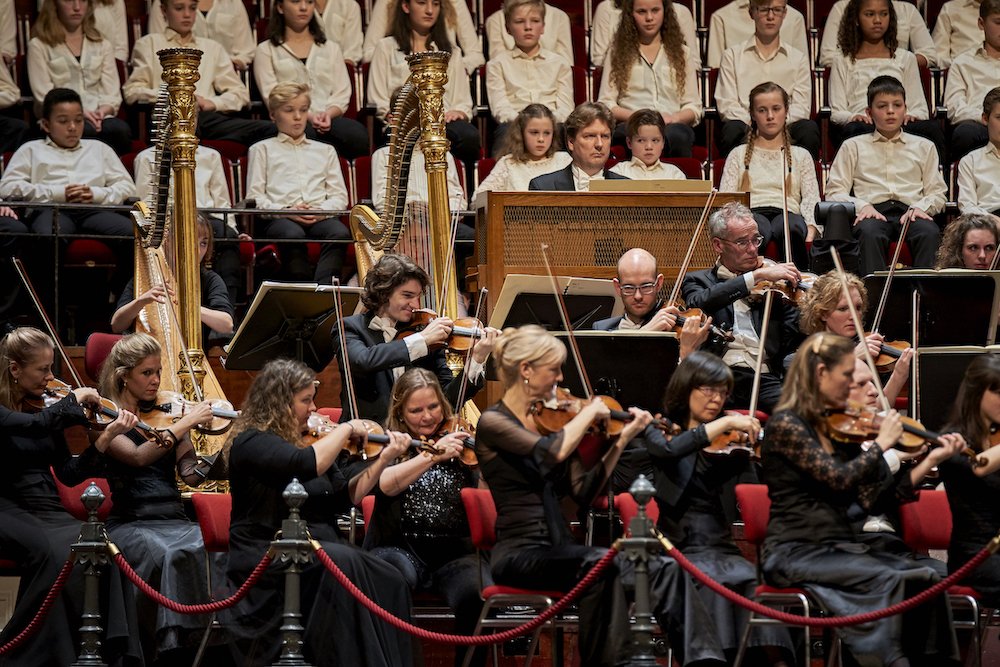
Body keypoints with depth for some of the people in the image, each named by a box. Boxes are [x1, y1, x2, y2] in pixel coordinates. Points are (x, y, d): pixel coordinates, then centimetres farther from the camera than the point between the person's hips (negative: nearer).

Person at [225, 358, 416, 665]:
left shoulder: (307, 441, 17)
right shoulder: (250, 442, -8)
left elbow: (344, 498, 18)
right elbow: (307, 464, -25)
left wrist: (384, 459, 9)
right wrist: (346, 429, -10)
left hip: (319, 550, 7)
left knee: (388, 581, -18)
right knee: (342, 563, -34)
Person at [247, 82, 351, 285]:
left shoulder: (325, 151, 31)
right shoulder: (262, 150, 22)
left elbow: (340, 196, 19)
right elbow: (254, 196, 9)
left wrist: (321, 211, -4)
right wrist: (285, 211, -9)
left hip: (320, 217, 2)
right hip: (279, 218, -2)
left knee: (340, 233, -34)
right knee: (293, 235, -39)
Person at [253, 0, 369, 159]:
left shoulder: (331, 48, 26)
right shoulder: (266, 50, 15)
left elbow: (342, 94, 14)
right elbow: (271, 96, 2)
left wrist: (329, 114, -10)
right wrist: (308, 117, -15)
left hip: (330, 119, 2)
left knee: (358, 134, -36)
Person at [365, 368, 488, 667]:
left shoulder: (460, 440, 10)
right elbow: (385, 485, -15)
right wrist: (433, 454, -26)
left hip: (454, 553, 1)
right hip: (399, 548, -1)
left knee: (478, 595, -31)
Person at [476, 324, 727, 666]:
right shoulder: (493, 422, -6)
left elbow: (584, 493, 7)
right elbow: (553, 452, -25)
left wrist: (622, 440, 1)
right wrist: (588, 412, -10)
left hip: (557, 550, 6)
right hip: (519, 555, -6)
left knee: (663, 568, -16)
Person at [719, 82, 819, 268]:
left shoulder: (801, 156, 28)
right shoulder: (739, 155, 26)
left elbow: (811, 198, 13)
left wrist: (811, 227, -11)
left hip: (788, 213, 1)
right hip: (751, 213, -1)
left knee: (792, 228, -41)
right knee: (756, 230, -42)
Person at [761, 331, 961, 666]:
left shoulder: (838, 428, 13)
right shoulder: (785, 425, -8)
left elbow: (869, 498, 6)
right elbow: (838, 477, -20)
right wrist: (881, 444, -7)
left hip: (838, 548, 7)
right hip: (795, 553, -7)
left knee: (925, 577, -16)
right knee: (886, 581, -29)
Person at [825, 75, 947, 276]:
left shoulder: (924, 147, 26)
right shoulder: (853, 147, 22)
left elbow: (937, 193, 18)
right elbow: (835, 192, 12)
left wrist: (920, 207, -5)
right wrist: (861, 205, -9)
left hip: (910, 212, 1)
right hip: (873, 212, -1)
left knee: (929, 232, -36)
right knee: (870, 232, -39)